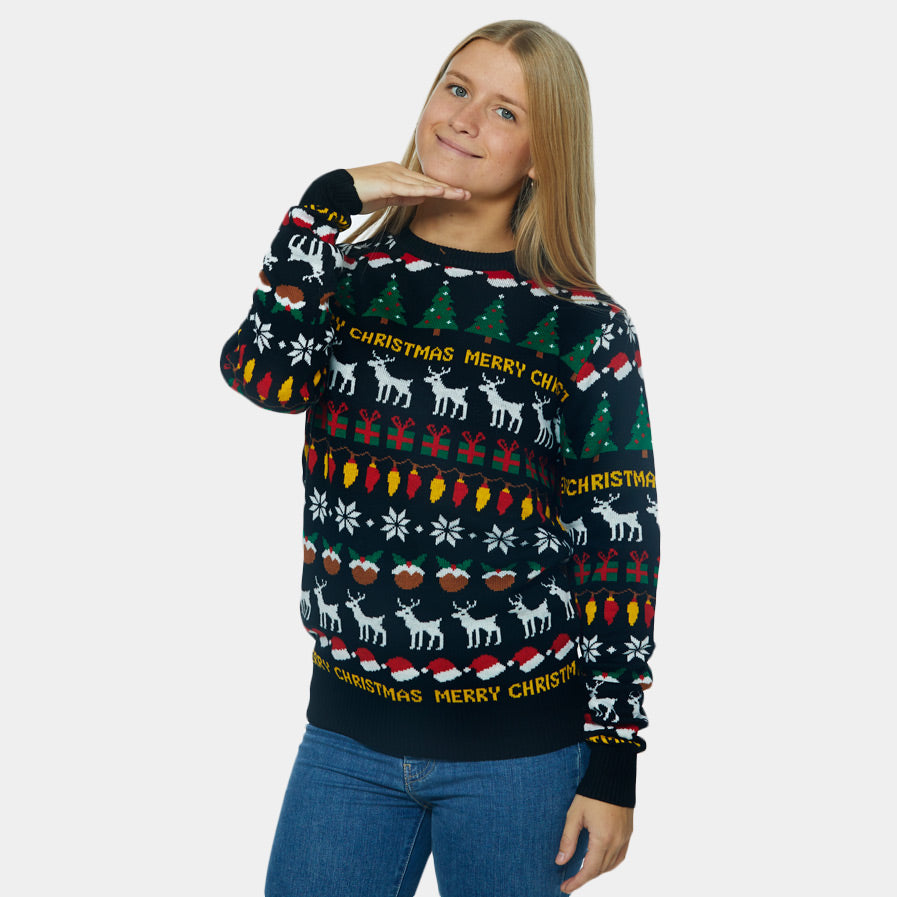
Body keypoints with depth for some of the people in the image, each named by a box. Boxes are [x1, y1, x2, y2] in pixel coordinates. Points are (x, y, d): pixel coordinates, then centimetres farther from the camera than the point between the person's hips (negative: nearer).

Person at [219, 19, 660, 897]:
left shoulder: (584, 329, -5)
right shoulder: (350, 274, 4)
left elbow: (619, 549, -5)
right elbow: (265, 376, -16)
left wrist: (612, 766, -7)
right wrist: (331, 200, -15)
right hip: (349, 730, 3)